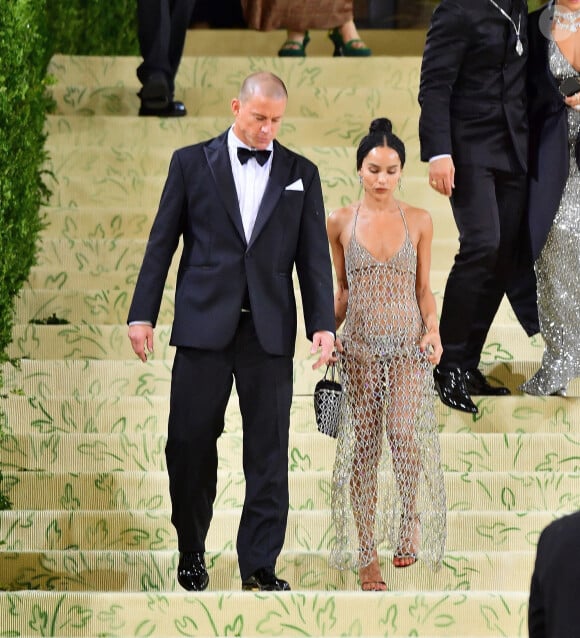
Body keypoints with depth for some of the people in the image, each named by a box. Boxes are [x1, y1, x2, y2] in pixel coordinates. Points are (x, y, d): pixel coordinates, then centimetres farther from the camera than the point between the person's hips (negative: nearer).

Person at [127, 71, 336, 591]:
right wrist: (142, 314, 0)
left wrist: (322, 324, -2)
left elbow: (314, 254, 7)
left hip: (269, 330, 1)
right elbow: (162, 242, 5)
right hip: (204, 324, -1)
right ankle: (191, 553, 17)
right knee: (190, 442, 1)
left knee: (269, 451, -1)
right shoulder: (192, 162, 6)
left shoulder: (301, 174, 10)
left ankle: (259, 565, 4)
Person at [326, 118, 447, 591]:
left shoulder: (419, 221, 1)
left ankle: (410, 516, 8)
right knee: (363, 447, 1)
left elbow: (424, 289, 6)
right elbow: (342, 289, 11)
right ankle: (366, 553, 9)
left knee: (403, 433, -19)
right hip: (360, 346, 1)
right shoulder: (341, 223, 2)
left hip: (409, 344, -1)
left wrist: (433, 330, -9)